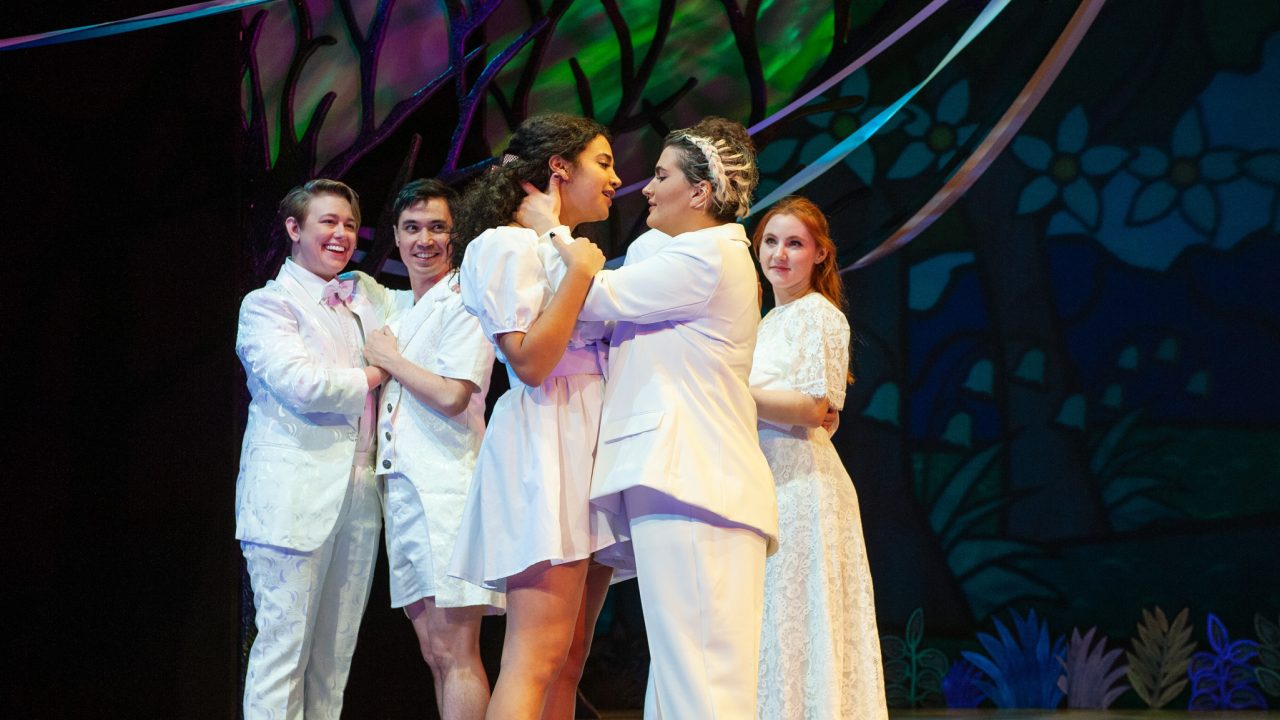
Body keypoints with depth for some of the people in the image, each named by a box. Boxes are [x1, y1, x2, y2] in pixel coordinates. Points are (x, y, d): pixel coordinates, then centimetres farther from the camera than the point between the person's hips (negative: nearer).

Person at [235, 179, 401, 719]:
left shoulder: (370, 298, 19)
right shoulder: (267, 304, 1)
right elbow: (301, 384, -13)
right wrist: (376, 374, -1)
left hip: (358, 492, 6)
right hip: (296, 494, -6)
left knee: (335, 655, 6)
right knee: (285, 645, -8)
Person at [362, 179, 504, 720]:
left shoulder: (461, 304, -5)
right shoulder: (401, 314, 22)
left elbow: (452, 395, -17)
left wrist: (390, 360, -4)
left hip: (446, 486, -9)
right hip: (402, 487, 9)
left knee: (455, 653, -11)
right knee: (433, 653, 10)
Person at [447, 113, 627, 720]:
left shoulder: (568, 249, 22)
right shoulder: (508, 246, -5)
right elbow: (531, 361, -15)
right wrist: (580, 274, -13)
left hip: (594, 441, 9)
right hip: (546, 441, -9)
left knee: (569, 660, 5)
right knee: (536, 659, -16)